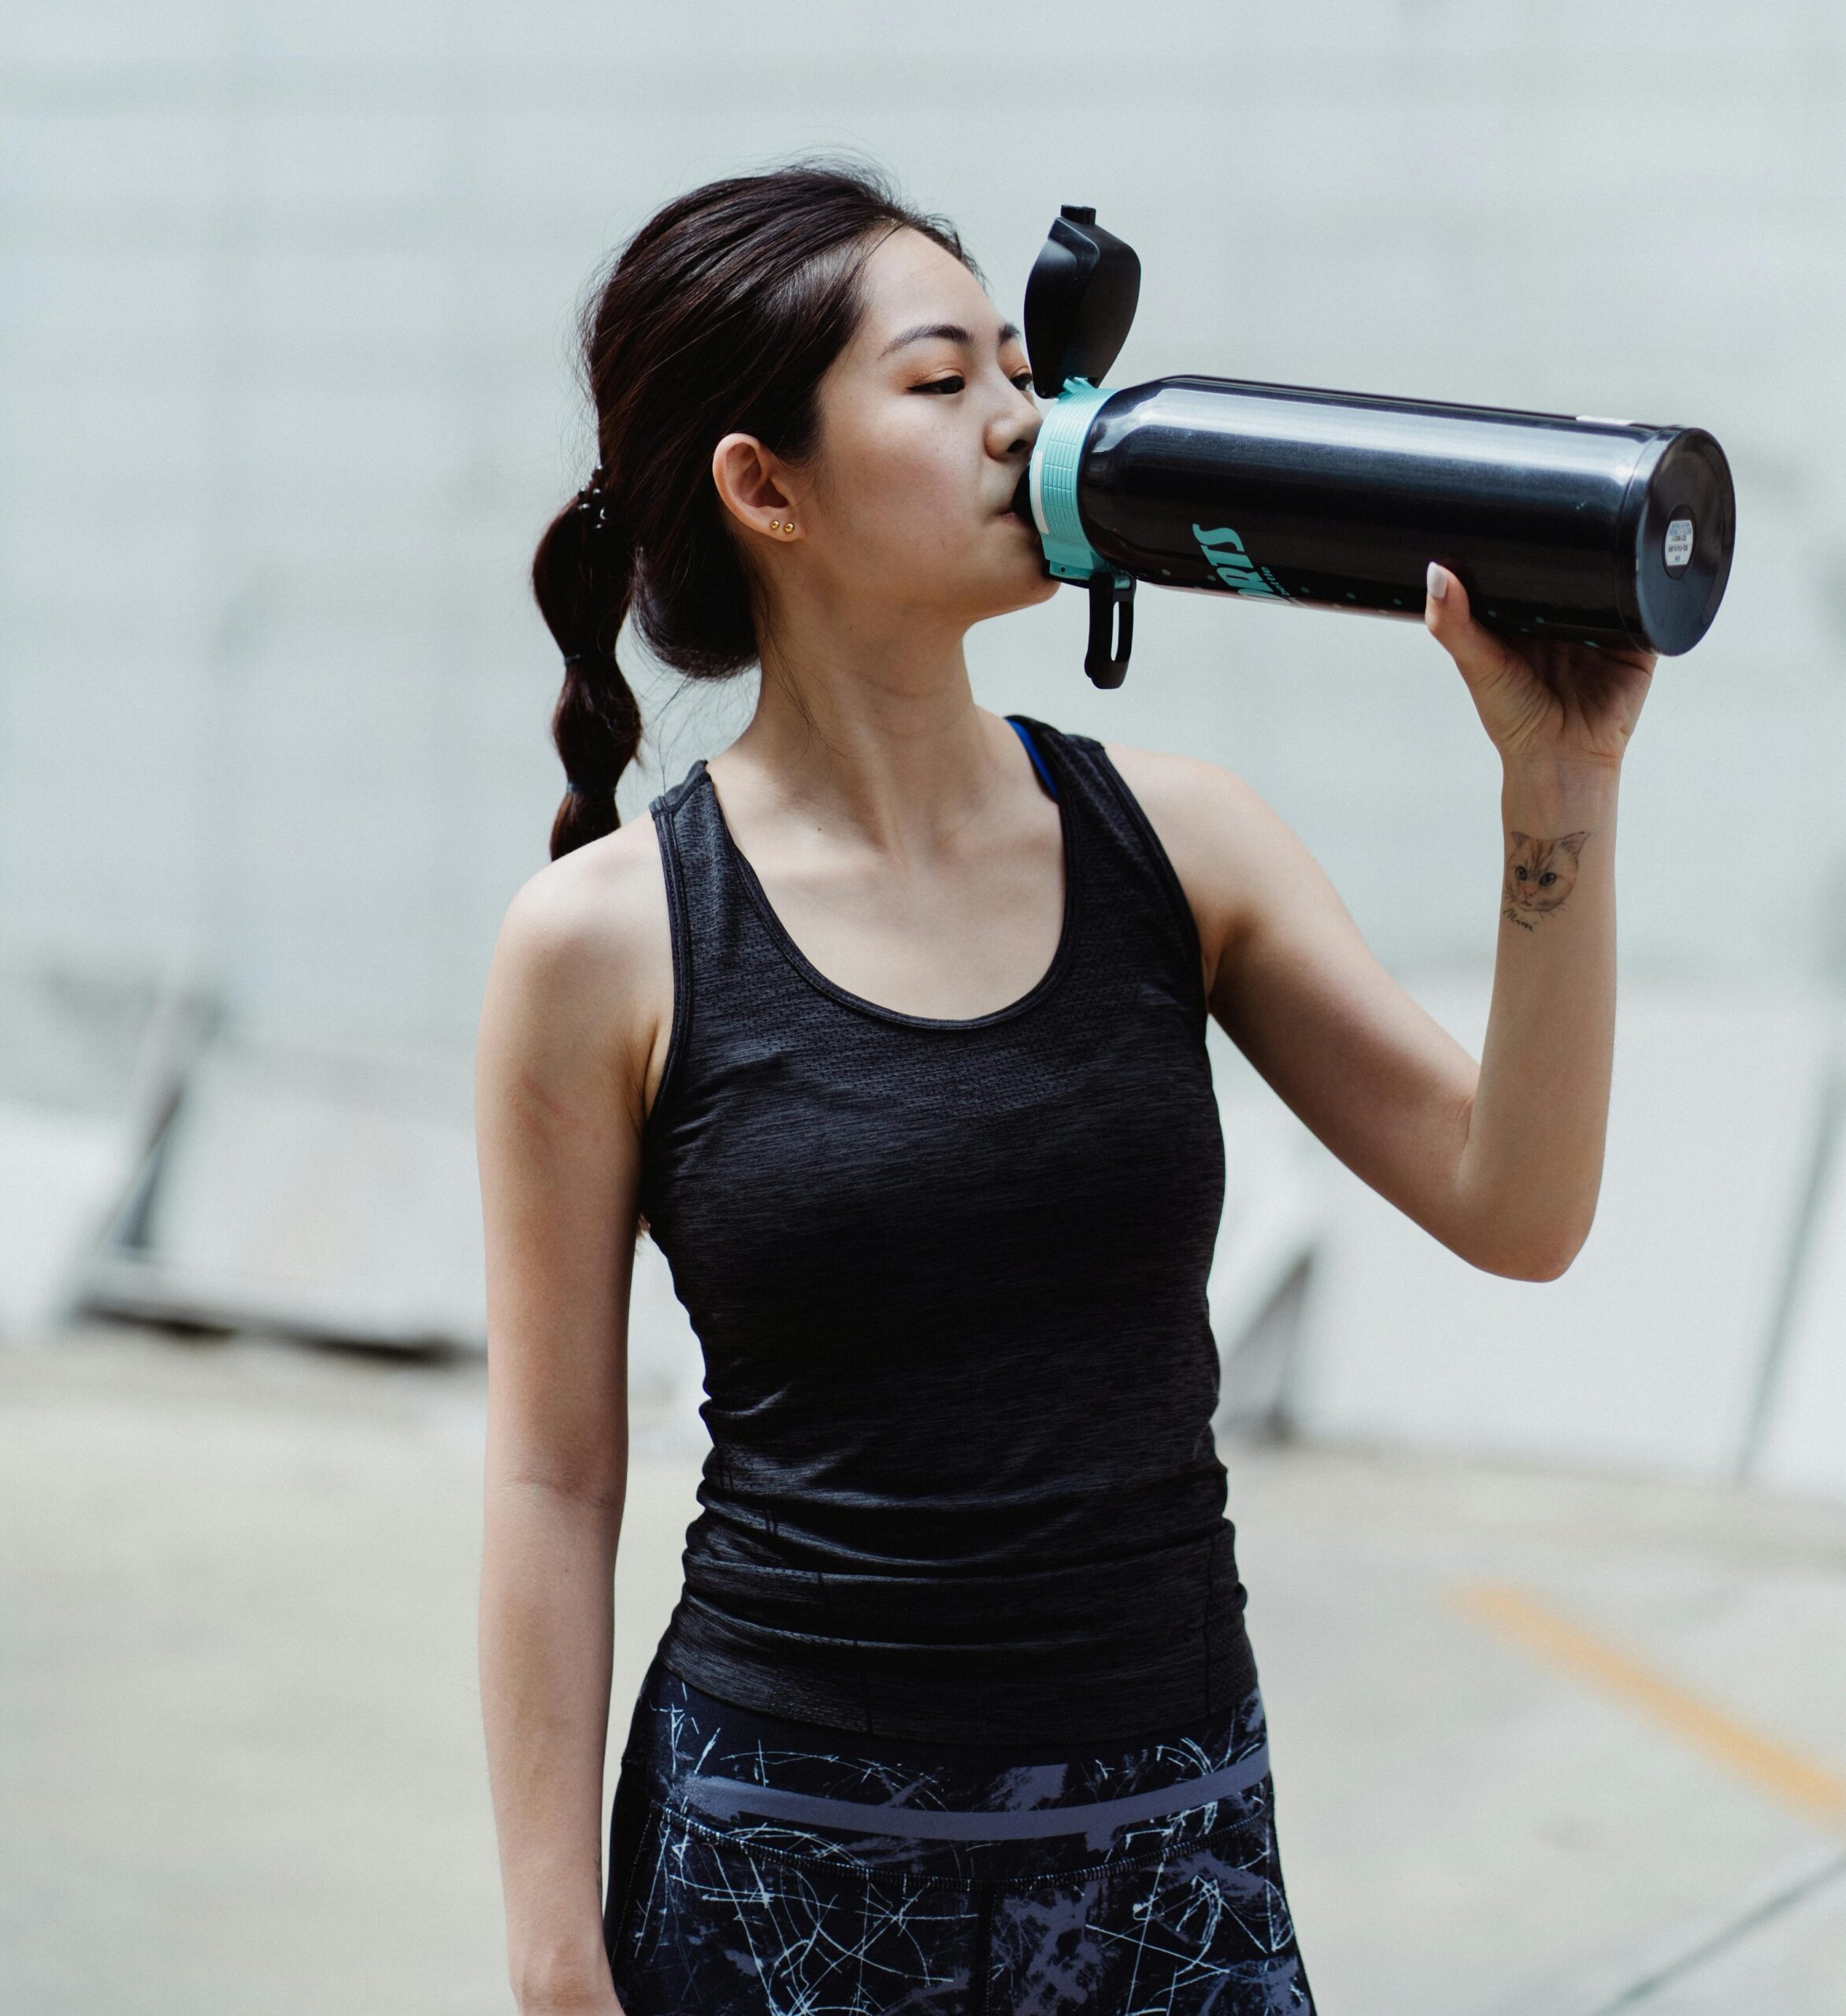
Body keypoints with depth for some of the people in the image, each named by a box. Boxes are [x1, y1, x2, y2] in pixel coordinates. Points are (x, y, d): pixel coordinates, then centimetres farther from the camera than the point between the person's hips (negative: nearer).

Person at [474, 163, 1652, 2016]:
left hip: (1177, 1851, 3)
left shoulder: (1174, 846, 1)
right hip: (786, 1860, -3)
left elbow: (1515, 1209, -3)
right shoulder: (611, 942, -7)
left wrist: (1558, 786, -12)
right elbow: (553, 1480, -3)